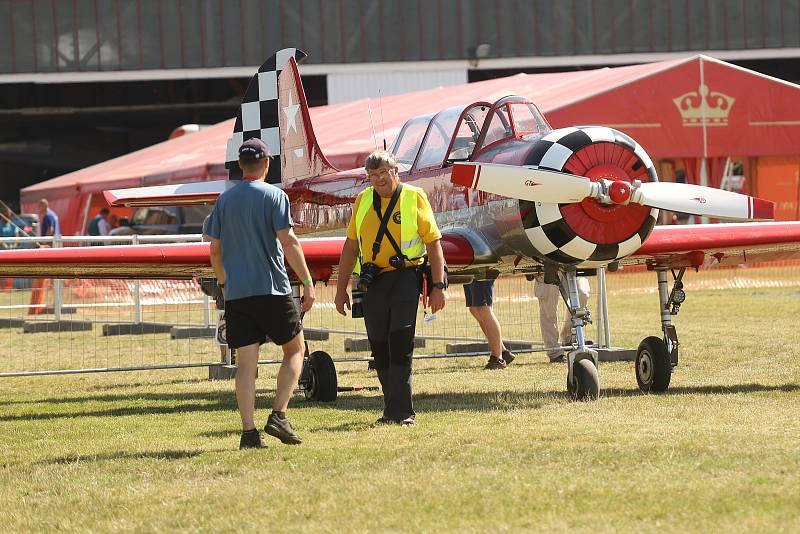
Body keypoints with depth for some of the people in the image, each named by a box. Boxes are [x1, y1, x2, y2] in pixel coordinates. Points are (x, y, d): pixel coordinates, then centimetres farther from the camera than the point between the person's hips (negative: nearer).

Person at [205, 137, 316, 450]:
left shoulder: (224, 200, 10)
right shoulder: (273, 196, -4)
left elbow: (215, 250, 13)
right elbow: (288, 242, -10)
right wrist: (307, 282, -7)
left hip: (236, 293, 4)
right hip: (272, 289, -4)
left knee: (245, 362, 2)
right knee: (295, 349, 11)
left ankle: (249, 432, -6)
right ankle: (278, 415, -2)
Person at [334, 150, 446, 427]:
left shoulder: (414, 198, 0)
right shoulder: (363, 201, 13)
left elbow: (433, 242, -1)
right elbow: (351, 246, 18)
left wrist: (438, 286, -7)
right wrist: (341, 288, 16)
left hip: (405, 277, -5)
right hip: (373, 282, 5)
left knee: (400, 343, -13)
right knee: (379, 348, 5)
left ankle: (402, 412, -12)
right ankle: (394, 410, 15)